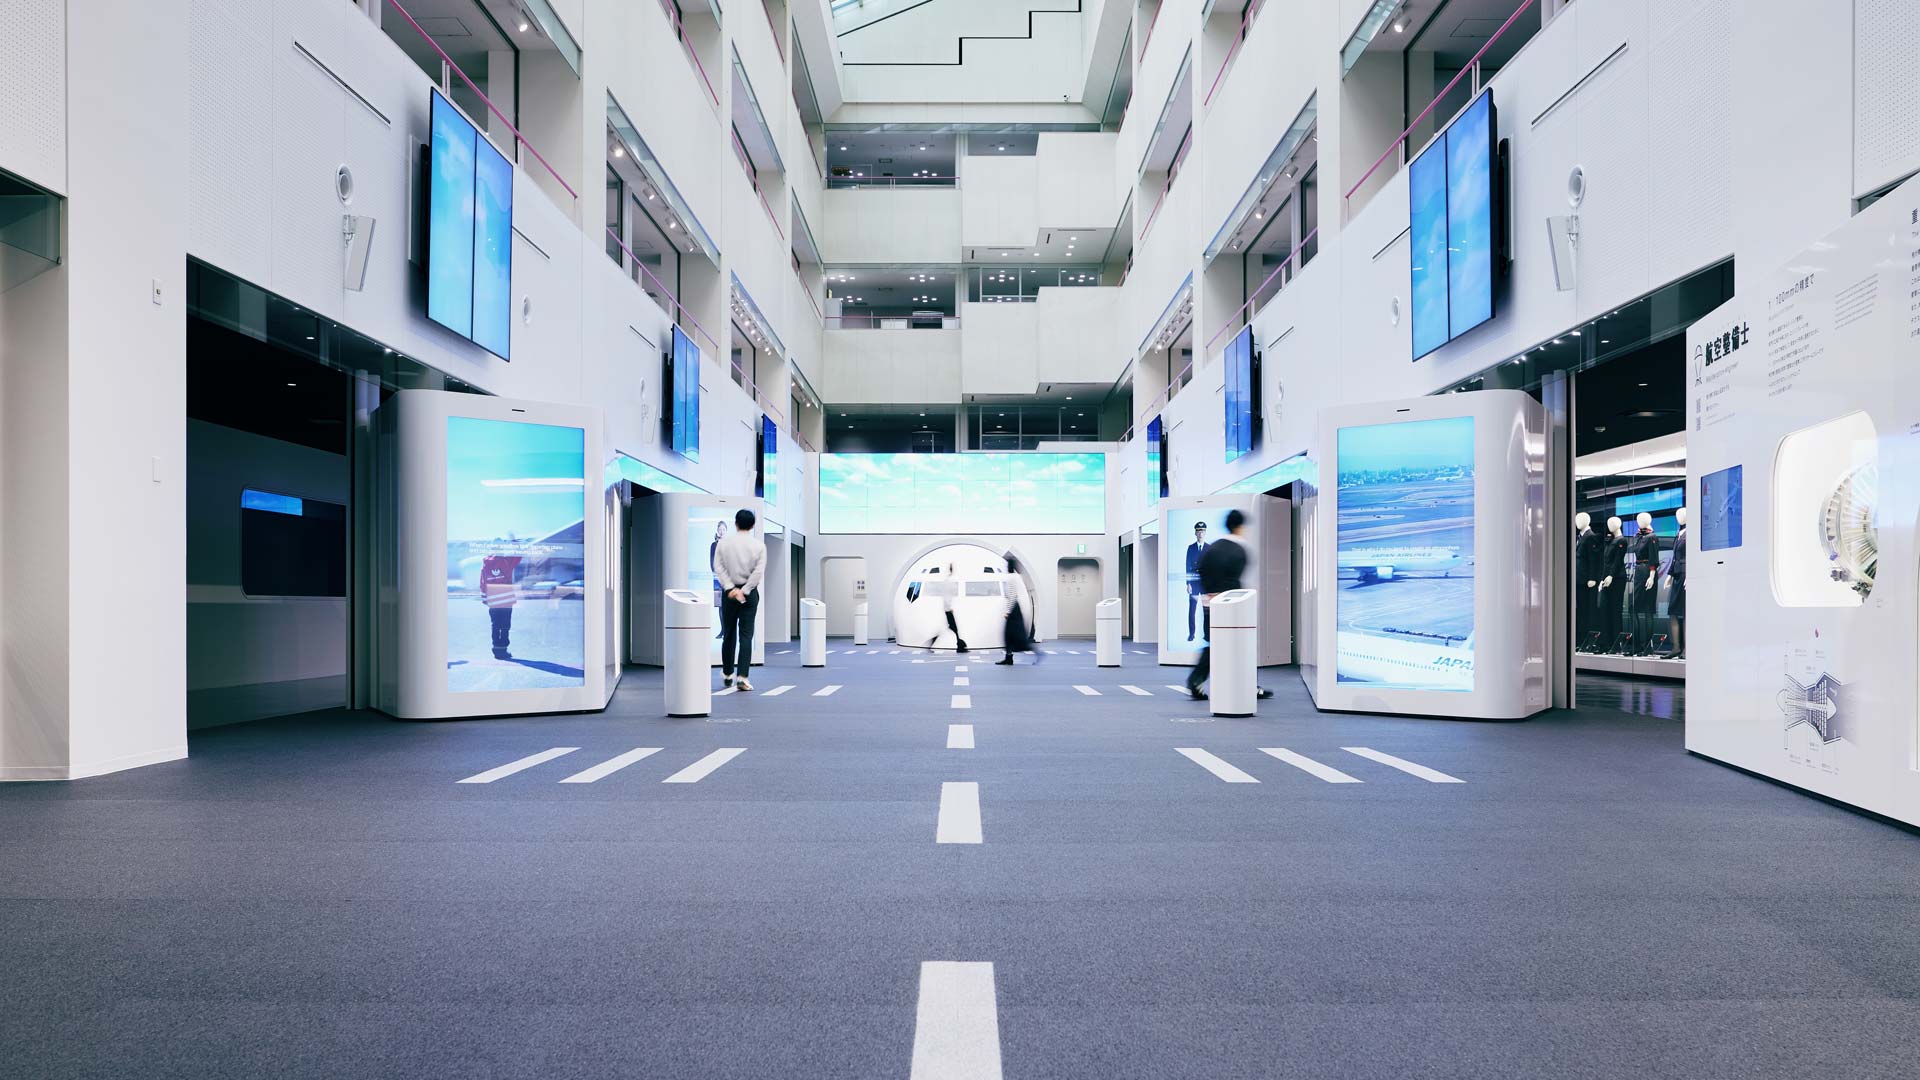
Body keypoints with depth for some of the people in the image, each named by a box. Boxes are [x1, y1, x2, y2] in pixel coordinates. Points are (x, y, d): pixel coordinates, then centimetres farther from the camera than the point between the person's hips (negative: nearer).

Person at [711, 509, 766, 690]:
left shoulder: (723, 543, 0)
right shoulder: (759, 544, -3)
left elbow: (718, 567, -7)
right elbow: (759, 571, -11)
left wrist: (731, 589, -10)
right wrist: (744, 591, -10)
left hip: (729, 592, 1)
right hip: (750, 593, -1)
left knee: (729, 634, 13)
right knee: (746, 636, -2)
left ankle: (727, 674, 24)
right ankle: (743, 677, -11)